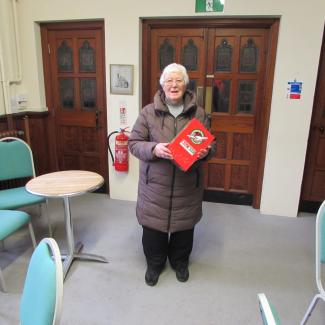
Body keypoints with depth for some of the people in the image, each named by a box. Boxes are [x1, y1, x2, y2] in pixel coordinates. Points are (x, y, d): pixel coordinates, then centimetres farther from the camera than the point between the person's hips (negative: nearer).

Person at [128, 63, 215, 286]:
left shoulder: (198, 113, 1)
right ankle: (154, 264, 37)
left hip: (187, 185, 1)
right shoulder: (149, 112, -3)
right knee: (153, 226, 11)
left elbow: (210, 144, 7)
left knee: (184, 226, 16)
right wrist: (154, 149, -22)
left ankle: (180, 262, 43)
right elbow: (134, 143, -3)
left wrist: (205, 152, -17)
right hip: (155, 185, -1)